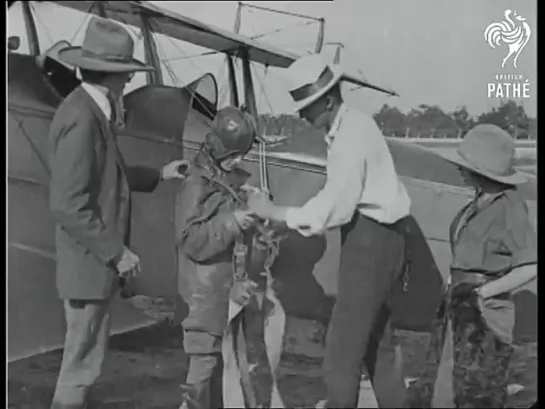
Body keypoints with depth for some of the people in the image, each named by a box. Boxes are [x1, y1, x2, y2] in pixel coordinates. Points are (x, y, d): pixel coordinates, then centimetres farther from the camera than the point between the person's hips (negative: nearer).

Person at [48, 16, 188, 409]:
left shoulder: (91, 110, 7)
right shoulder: (81, 118, -23)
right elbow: (70, 206, -25)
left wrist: (158, 174, 21)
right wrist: (116, 252, -19)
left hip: (98, 258, 10)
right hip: (89, 261, -10)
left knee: (88, 349, 21)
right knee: (84, 354, 3)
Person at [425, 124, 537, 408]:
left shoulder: (509, 206, -14)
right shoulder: (478, 205, 8)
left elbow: (529, 268, -16)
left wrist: (482, 292, -15)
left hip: (485, 313, -8)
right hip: (462, 310, 8)